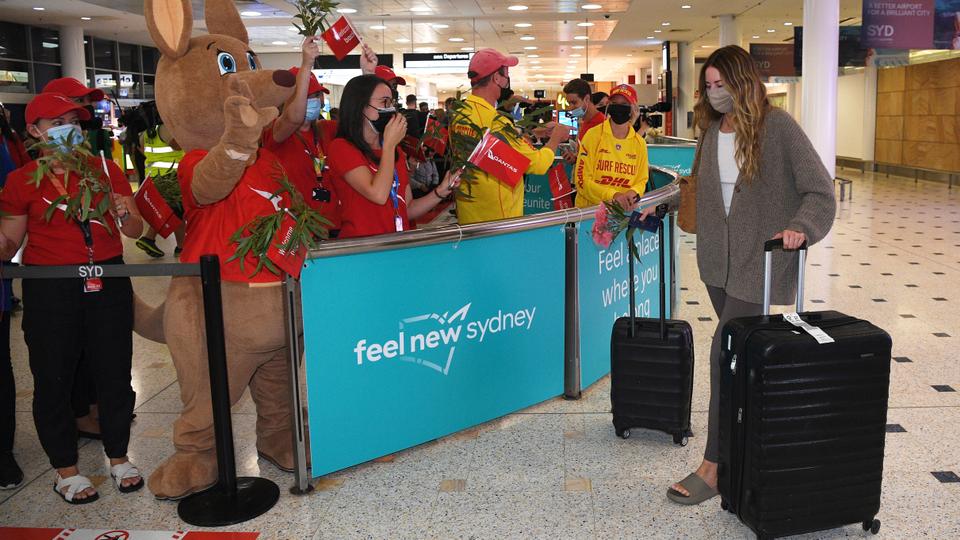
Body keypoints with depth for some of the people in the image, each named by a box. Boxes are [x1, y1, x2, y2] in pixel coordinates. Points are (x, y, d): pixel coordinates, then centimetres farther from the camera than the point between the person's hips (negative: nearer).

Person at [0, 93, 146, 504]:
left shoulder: (105, 169, 6)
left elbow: (135, 231, 4)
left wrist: (126, 214, -18)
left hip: (108, 283, 2)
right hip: (49, 289, -1)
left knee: (115, 372, 7)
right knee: (54, 378, 5)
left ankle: (118, 457, 26)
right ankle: (66, 469, 23)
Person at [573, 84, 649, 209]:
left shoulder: (639, 143, 8)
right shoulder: (593, 135, -3)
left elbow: (641, 181, 15)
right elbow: (582, 179, -7)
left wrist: (633, 192, -8)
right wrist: (613, 195, -18)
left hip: (625, 209, 3)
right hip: (590, 208, -3)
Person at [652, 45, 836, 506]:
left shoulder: (777, 126, -10)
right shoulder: (713, 130, 9)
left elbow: (820, 191, -12)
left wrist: (799, 227, -28)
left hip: (760, 263, -6)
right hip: (719, 261, 6)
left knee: (725, 353, -11)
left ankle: (713, 467, -4)